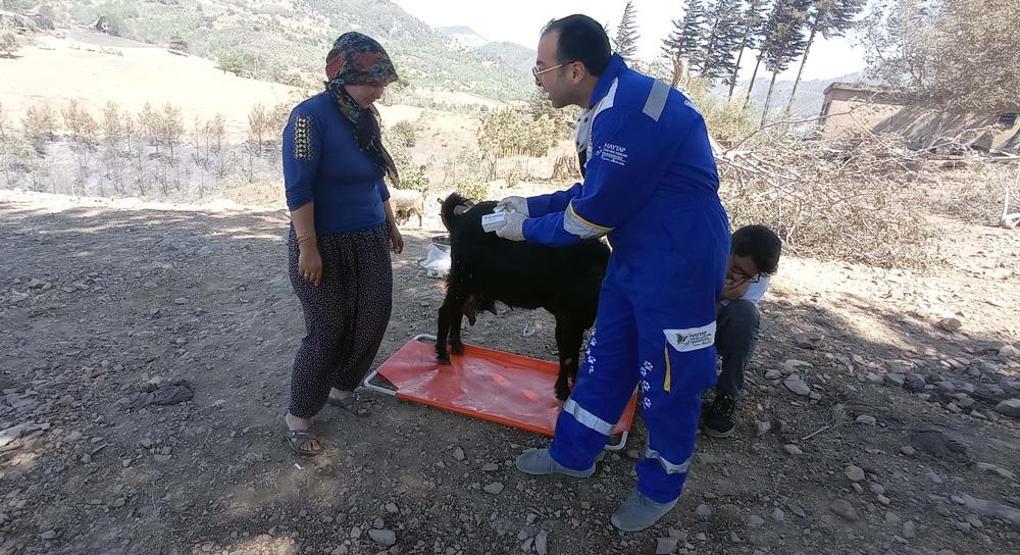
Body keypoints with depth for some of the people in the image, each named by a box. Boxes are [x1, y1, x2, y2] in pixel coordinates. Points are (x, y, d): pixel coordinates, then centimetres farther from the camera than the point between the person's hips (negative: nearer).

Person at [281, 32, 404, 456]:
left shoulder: (366, 118, 7)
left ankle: (341, 389, 35)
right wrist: (308, 248, -21)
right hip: (328, 246, -7)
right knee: (326, 333, 1)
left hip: (369, 242, 7)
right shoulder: (311, 115, -15)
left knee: (371, 321, 12)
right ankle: (297, 419, 21)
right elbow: (298, 189, -19)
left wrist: (391, 225, 20)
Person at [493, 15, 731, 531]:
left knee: (667, 385, 9)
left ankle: (660, 488, 34)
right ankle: (572, 454, 38)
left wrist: (529, 229, -5)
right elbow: (595, 191, 14)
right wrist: (534, 205, 9)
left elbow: (593, 215, -21)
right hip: (633, 259, 10)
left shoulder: (629, 111, -26)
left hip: (677, 267, -9)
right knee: (604, 362, 19)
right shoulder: (609, 105, 6)